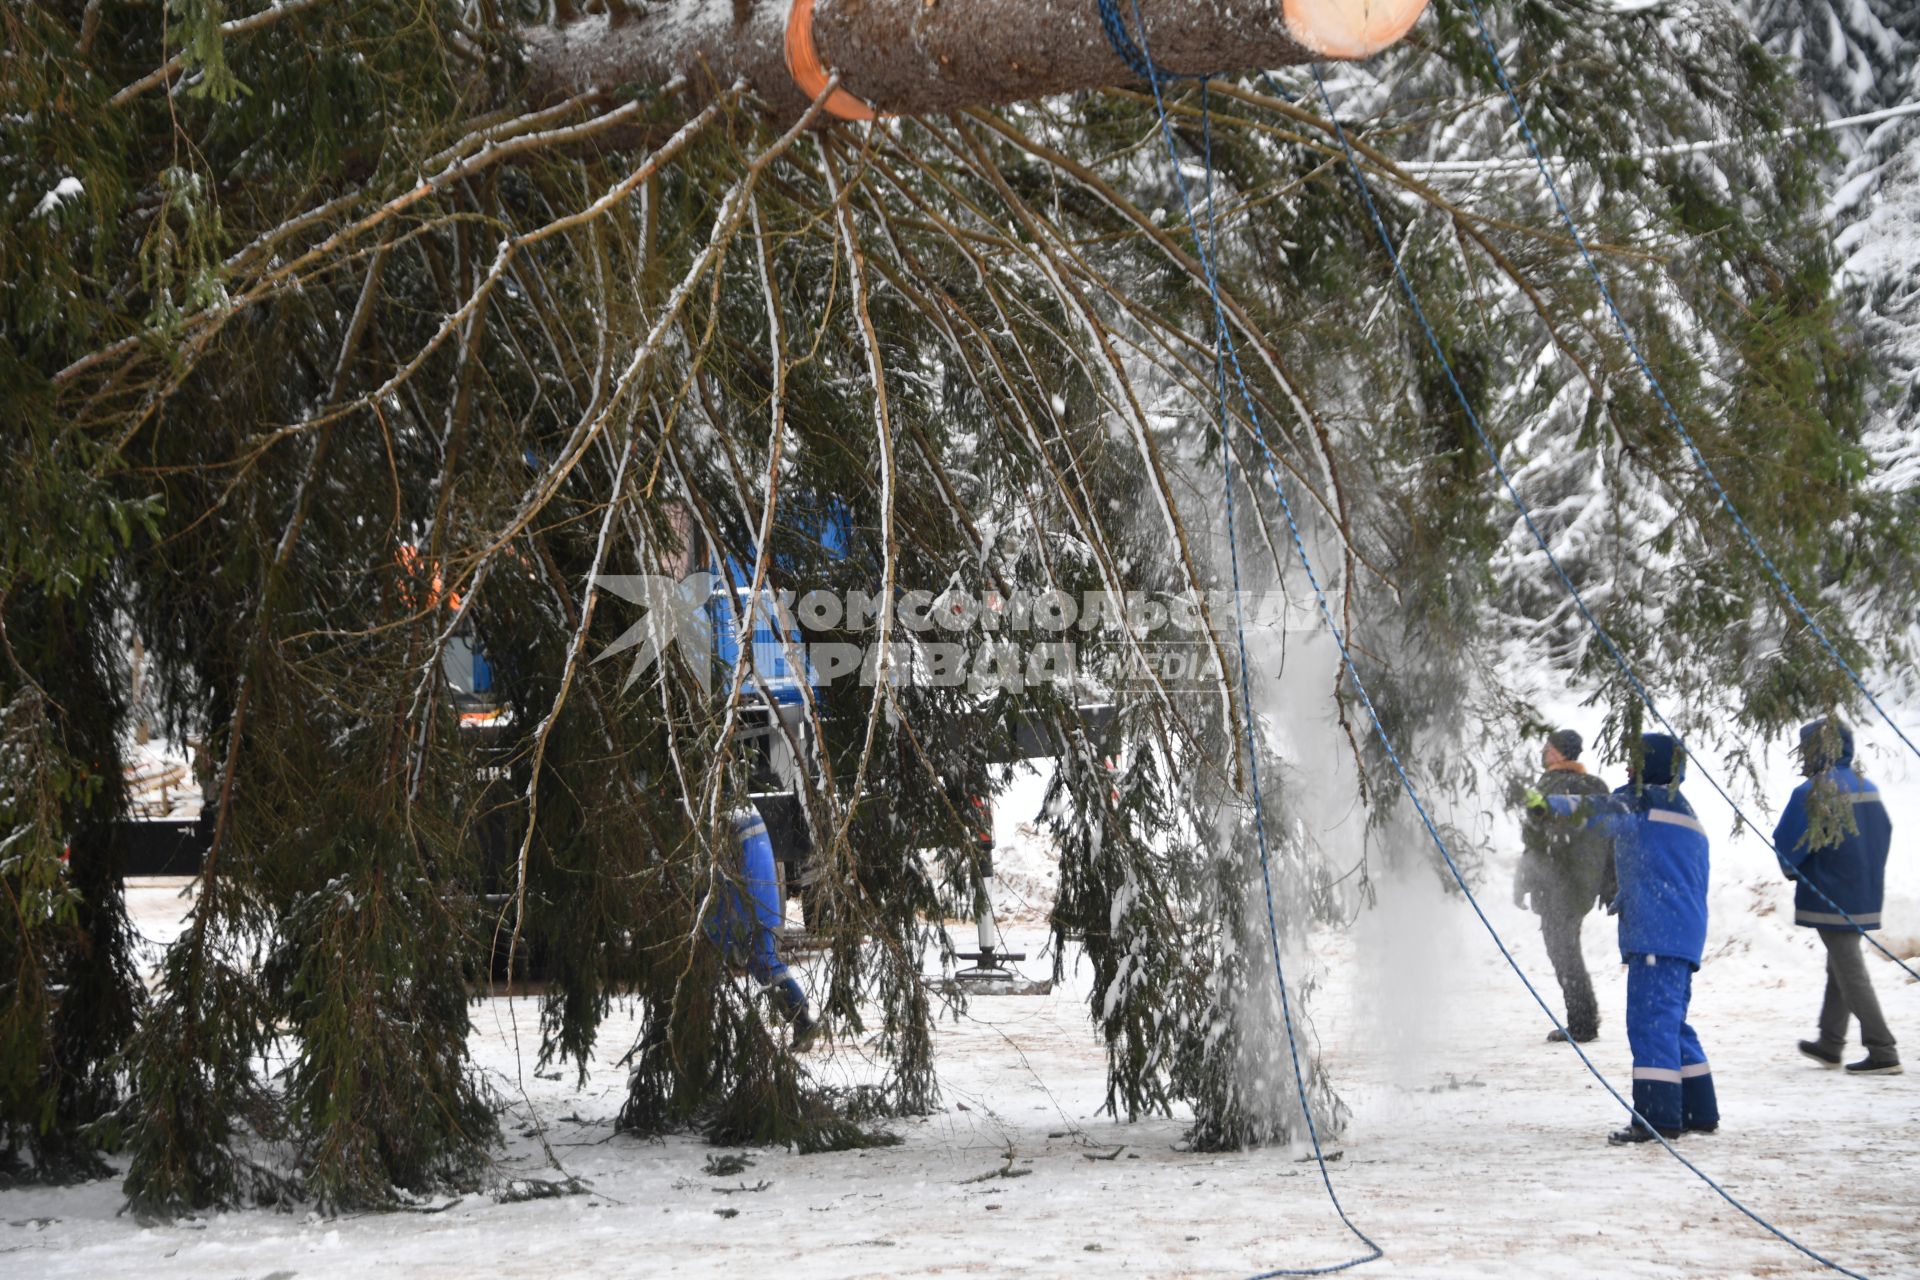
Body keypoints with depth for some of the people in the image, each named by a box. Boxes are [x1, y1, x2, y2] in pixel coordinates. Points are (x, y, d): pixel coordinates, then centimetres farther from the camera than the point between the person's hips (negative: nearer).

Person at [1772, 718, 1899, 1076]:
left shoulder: (1811, 793, -17)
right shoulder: (1867, 787, 8)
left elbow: (1787, 845, -15)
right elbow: (1884, 833, 17)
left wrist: (1794, 871, 5)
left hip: (1831, 897, -8)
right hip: (1866, 895, 8)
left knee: (1851, 973, -5)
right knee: (1840, 967, 19)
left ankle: (1882, 1053, -7)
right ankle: (1829, 1044, 29)